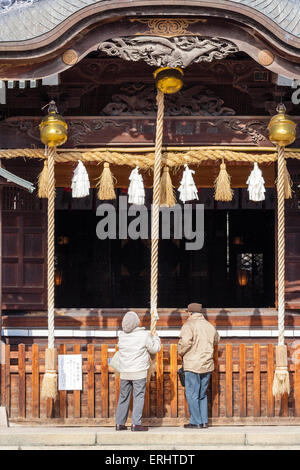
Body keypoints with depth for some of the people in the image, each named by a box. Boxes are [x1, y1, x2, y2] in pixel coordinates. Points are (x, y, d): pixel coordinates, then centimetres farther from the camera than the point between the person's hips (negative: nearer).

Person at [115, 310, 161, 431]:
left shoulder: (121, 335, 1)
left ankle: (119, 423, 14)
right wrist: (155, 338, 19)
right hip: (139, 372, -4)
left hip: (124, 372, 4)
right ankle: (136, 424, -3)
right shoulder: (144, 335, -11)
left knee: (123, 397, 12)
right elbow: (155, 349, -2)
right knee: (139, 397, 1)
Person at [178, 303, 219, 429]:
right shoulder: (210, 326, 9)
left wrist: (181, 352, -5)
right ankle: (204, 421, 16)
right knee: (202, 394, 16)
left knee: (192, 395, 1)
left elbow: (185, 342, -24)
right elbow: (216, 340, 26)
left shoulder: (189, 325, -11)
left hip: (193, 365, -6)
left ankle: (196, 422, 1)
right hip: (207, 365, 6)